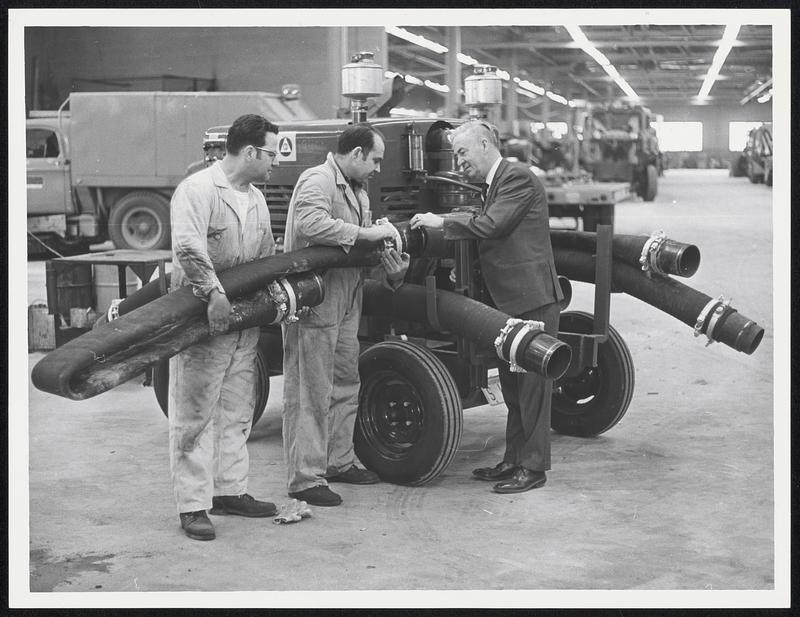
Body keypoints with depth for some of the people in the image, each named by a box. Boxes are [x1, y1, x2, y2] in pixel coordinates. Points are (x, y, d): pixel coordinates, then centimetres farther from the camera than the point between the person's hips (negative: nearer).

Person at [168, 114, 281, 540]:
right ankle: (193, 506, 0)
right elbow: (189, 248, -26)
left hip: (245, 318, 9)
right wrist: (214, 292, -34)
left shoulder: (256, 199, 16)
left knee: (237, 412, 14)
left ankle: (230, 490, 26)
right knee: (195, 414, -3)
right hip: (201, 319, -8)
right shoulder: (197, 190, -13)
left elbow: (267, 256, 21)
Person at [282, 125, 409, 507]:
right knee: (310, 393, -5)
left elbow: (364, 249, 18)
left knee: (345, 385, 19)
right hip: (314, 303, -10)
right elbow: (311, 224, -31)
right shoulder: (317, 182, -12)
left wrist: (390, 268, -1)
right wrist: (365, 234, -26)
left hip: (346, 305, 10)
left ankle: (338, 461, 33)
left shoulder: (358, 192, 20)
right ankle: (305, 479, 0)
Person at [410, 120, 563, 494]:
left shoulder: (518, 178, -12)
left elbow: (489, 225, -20)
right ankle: (514, 460, 23)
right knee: (513, 385, 15)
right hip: (510, 301, 10)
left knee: (532, 383, -4)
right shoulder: (496, 183, 18)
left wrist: (443, 223, -11)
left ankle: (534, 467, 2)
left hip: (533, 298, -10)